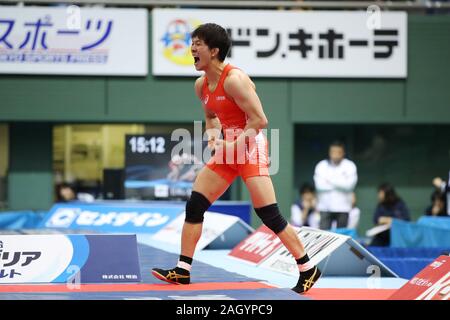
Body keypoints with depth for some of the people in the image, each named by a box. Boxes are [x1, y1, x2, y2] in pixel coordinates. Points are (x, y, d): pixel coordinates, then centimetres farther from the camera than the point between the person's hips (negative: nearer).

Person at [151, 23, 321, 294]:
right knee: (194, 205, 2)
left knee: (268, 213, -11)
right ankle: (183, 270, 9)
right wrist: (213, 134, 4)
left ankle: (308, 269, 0)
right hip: (228, 149, 8)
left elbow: (260, 120, -21)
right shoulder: (201, 85, 7)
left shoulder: (234, 79, -19)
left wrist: (235, 144, -20)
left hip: (250, 147, -8)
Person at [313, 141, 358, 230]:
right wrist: (340, 184, -7)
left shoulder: (350, 166, 1)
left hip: (342, 207, 0)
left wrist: (331, 180, -9)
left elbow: (349, 184, -12)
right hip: (325, 207, 0)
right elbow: (319, 185, -9)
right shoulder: (321, 166, 3)